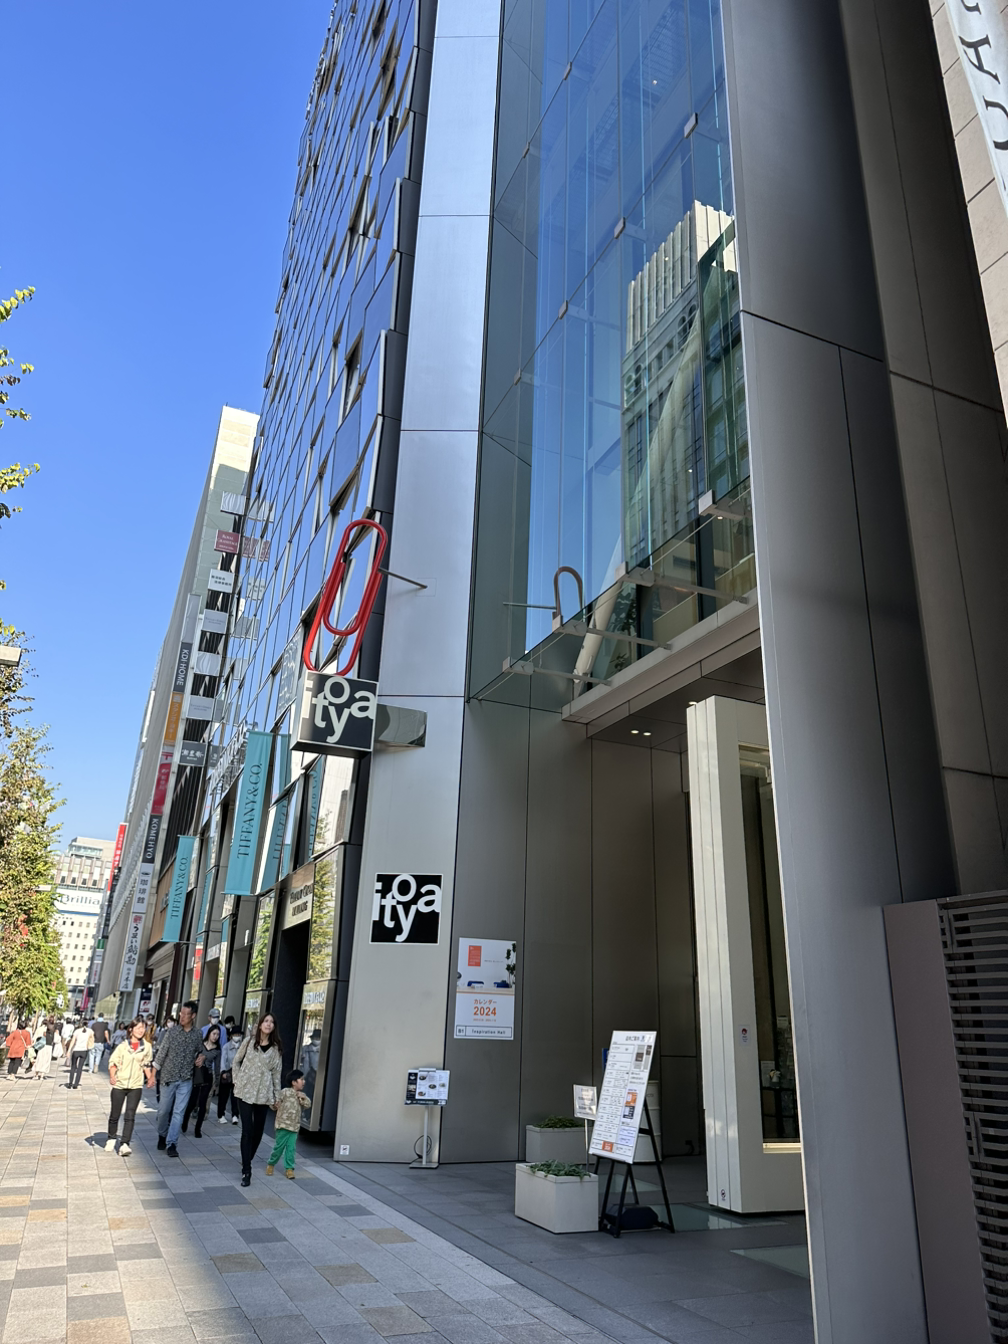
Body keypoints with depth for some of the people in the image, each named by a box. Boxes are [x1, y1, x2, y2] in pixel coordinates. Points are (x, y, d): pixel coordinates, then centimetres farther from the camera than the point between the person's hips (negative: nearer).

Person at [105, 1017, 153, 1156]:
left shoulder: (147, 1046, 2)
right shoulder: (123, 1046, -5)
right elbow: (113, 1062, -3)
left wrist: (150, 1078, 1)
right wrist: (112, 1076, -19)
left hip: (136, 1085, 0)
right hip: (119, 1084, 0)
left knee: (130, 1116, -8)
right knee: (115, 1114, 12)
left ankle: (125, 1144, -6)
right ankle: (111, 1139, 35)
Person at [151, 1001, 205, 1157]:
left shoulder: (197, 1035, 1)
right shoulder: (172, 1031, -5)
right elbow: (161, 1052, -3)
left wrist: (201, 1057, -5)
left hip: (186, 1080, 0)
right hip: (168, 1077, 0)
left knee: (179, 1112, -4)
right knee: (164, 1110, 12)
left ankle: (171, 1143, 1)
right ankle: (162, 1135, 36)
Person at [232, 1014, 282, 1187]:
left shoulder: (276, 1048, 2)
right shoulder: (249, 1041, -1)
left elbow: (276, 1073, 6)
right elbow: (236, 1061, 9)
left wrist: (276, 1097, 6)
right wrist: (238, 1080, 1)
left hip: (264, 1094, 2)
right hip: (245, 1091, -2)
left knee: (258, 1130, 8)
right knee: (247, 1131, -7)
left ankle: (247, 1161, 31)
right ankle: (246, 1171, -2)